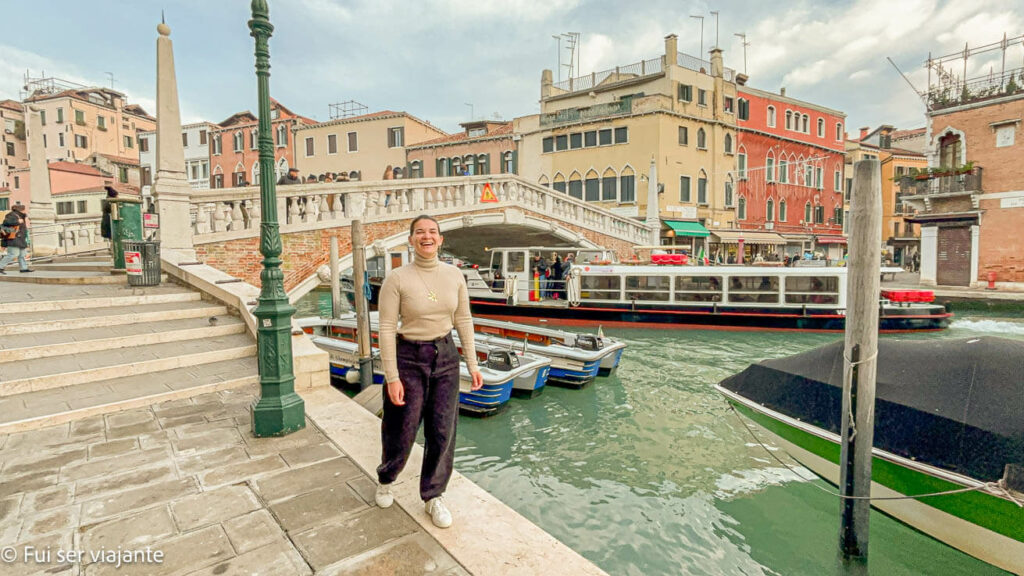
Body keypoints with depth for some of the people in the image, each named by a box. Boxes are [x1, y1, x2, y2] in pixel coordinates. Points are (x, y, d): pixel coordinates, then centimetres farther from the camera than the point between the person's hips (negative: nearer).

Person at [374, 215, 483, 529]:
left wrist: (472, 364, 5)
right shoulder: (397, 279, -11)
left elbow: (463, 321, 5)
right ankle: (385, 480, 45)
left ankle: (434, 496, 30)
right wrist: (392, 377, -13)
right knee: (402, 431, 12)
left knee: (443, 431, 7)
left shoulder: (454, 275, -1)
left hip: (446, 356, 3)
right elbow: (386, 329, -11)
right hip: (409, 359, -3)